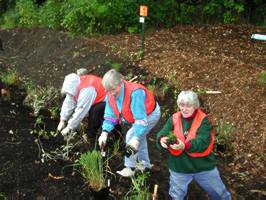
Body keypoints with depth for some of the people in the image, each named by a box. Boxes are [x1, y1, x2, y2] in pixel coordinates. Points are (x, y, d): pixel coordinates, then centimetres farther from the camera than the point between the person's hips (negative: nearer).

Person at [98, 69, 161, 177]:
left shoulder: (134, 93, -42)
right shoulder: (111, 95, -18)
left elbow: (141, 119, -41)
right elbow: (110, 115, -12)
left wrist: (135, 139, -44)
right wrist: (105, 133, -25)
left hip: (150, 114, -8)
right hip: (137, 114, 8)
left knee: (131, 136, -13)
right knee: (139, 136, 18)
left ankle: (130, 168, 2)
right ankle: (145, 163, 40)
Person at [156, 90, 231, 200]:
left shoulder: (203, 120, -15)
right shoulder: (174, 119, -6)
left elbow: (203, 142, -28)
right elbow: (162, 134, -15)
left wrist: (185, 146, -46)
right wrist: (162, 140, -40)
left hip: (203, 166, -1)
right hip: (179, 167, 2)